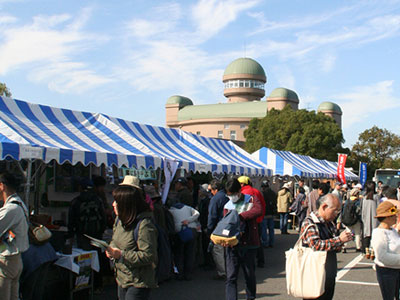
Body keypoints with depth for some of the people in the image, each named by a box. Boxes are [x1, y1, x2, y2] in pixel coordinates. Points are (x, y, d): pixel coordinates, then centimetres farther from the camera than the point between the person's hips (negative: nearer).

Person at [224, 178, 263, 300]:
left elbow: (258, 210, -19)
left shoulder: (252, 200, 2)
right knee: (231, 276, -4)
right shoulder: (227, 206, 11)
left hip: (249, 244, -1)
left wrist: (240, 216, -22)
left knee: (250, 274, 11)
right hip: (232, 245, 2)